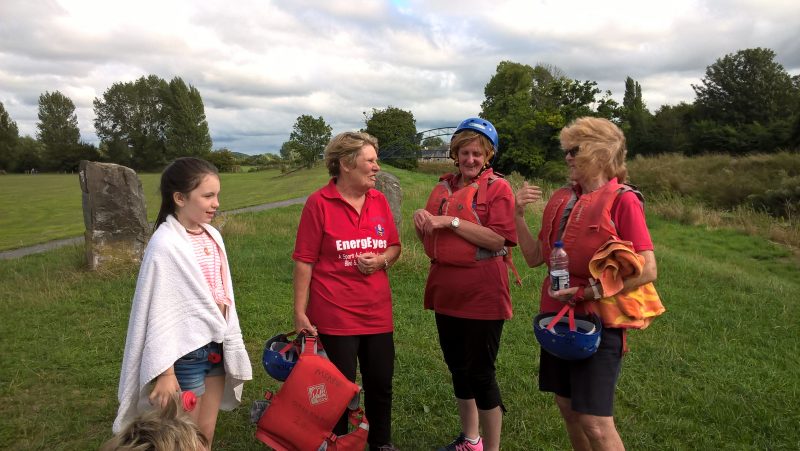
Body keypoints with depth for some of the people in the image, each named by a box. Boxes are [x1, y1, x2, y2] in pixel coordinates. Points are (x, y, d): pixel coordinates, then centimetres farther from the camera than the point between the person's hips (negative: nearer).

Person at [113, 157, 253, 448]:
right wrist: (164, 371, -16)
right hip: (186, 351, -6)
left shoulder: (212, 236, 1)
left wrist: (230, 342, 13)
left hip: (215, 344, 6)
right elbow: (157, 311, -17)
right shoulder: (165, 245, -18)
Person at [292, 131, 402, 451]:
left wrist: (381, 260, -9)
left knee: (381, 384, 14)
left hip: (378, 313, 5)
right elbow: (304, 262, -9)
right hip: (334, 316, -5)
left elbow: (394, 247, 13)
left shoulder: (379, 200, 5)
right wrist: (300, 313, -11)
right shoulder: (319, 202, -10)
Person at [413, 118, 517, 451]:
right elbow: (429, 241, 16)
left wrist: (451, 221, -20)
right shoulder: (443, 188, 12)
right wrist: (421, 222, -5)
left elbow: (498, 240, -18)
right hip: (446, 291, 7)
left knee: (480, 373, 1)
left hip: (482, 294, -7)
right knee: (457, 368, 17)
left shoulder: (498, 187, -6)